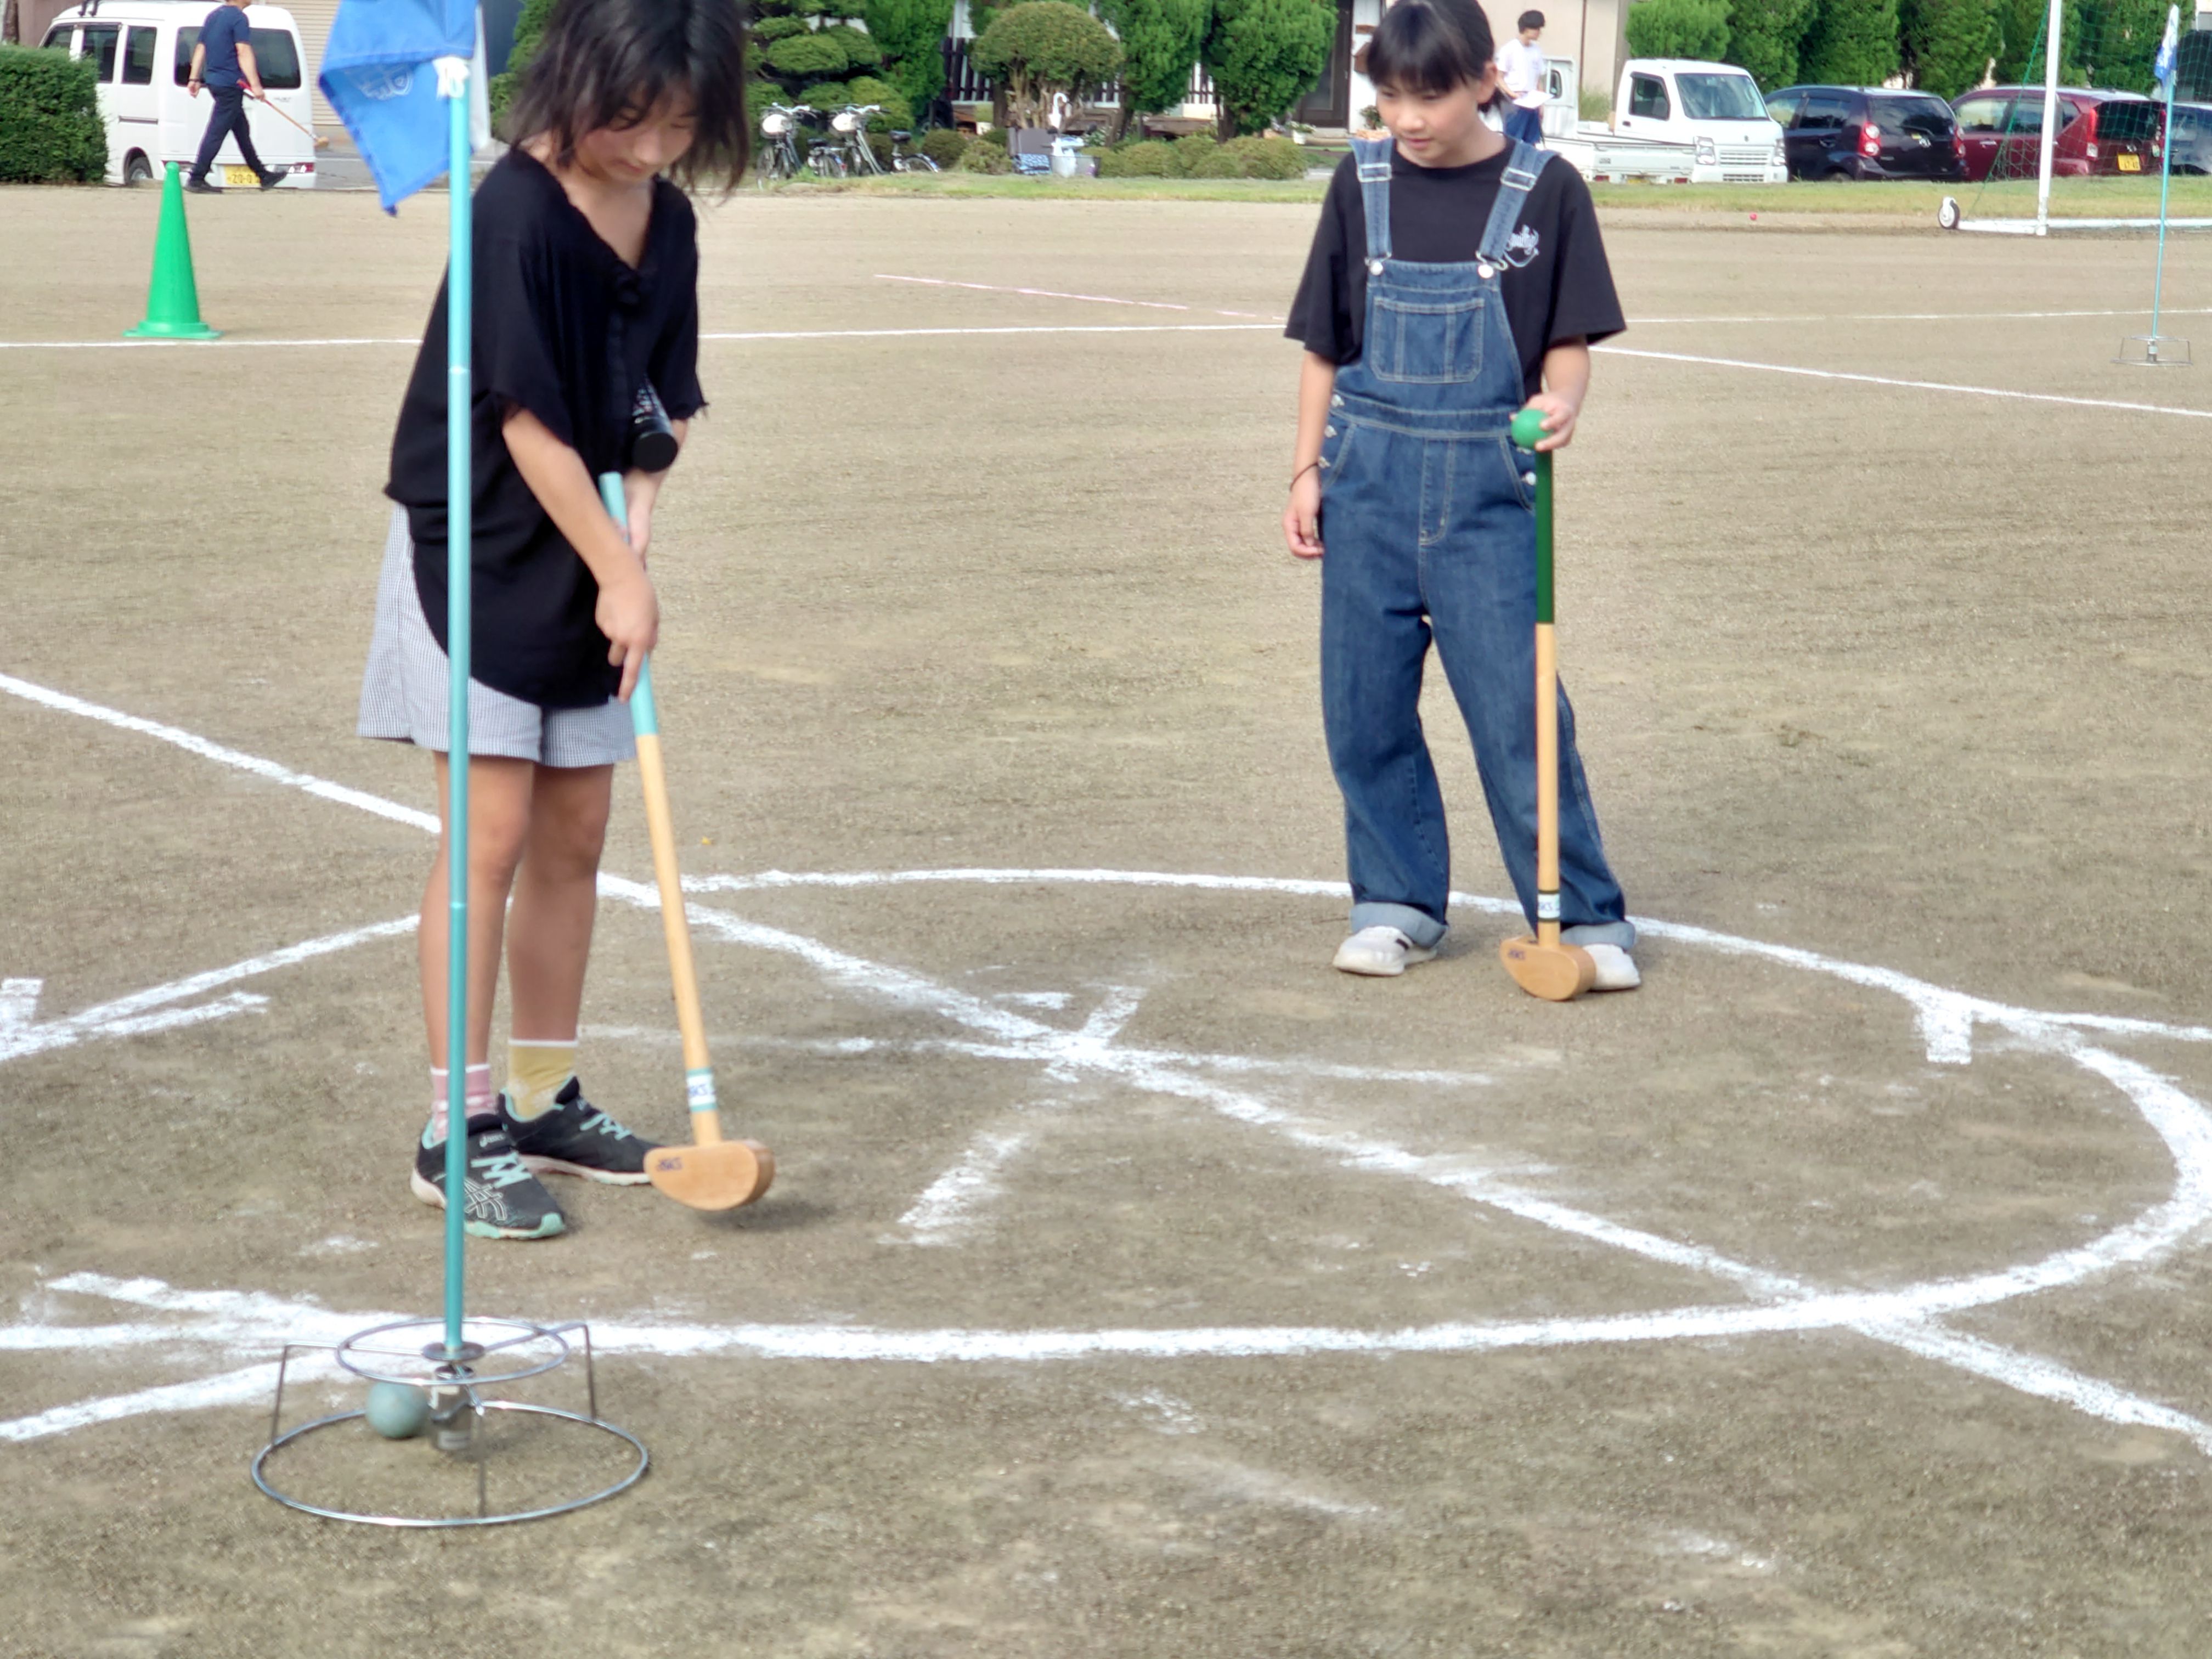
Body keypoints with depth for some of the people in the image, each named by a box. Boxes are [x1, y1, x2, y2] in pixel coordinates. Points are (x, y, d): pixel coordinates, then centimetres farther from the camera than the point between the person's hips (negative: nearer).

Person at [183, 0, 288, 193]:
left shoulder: (213, 16, 14)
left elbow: (200, 48, 16)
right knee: (217, 132, -7)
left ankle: (263, 176, 25)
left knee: (242, 132, 16)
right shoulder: (238, 18, -13)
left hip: (214, 81, 10)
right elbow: (244, 53, -20)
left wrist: (194, 79, 18)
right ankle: (196, 179, -8)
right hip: (231, 84, -10)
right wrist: (255, 85, -22)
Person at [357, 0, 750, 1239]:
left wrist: (634, 550, -9)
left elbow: (662, 409, 6)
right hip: (480, 554, -7)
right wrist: (618, 574, -16)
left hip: (591, 567, 7)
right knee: (492, 837, -7)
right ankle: (460, 1133, -1)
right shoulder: (519, 212, -19)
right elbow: (531, 421, -19)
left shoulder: (670, 222, 4)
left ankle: (547, 1102, 23)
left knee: (574, 842, 11)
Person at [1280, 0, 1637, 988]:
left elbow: (1569, 340, 1)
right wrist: (1308, 472, 5)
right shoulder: (1362, 186, 5)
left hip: (1487, 486, -3)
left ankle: (1584, 917, 3)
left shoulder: (1545, 192, -2)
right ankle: (1397, 904, 19)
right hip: (1370, 480, 3)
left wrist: (1560, 405, -20)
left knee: (1518, 707, -6)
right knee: (1364, 708, 5)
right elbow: (1325, 346, 11)